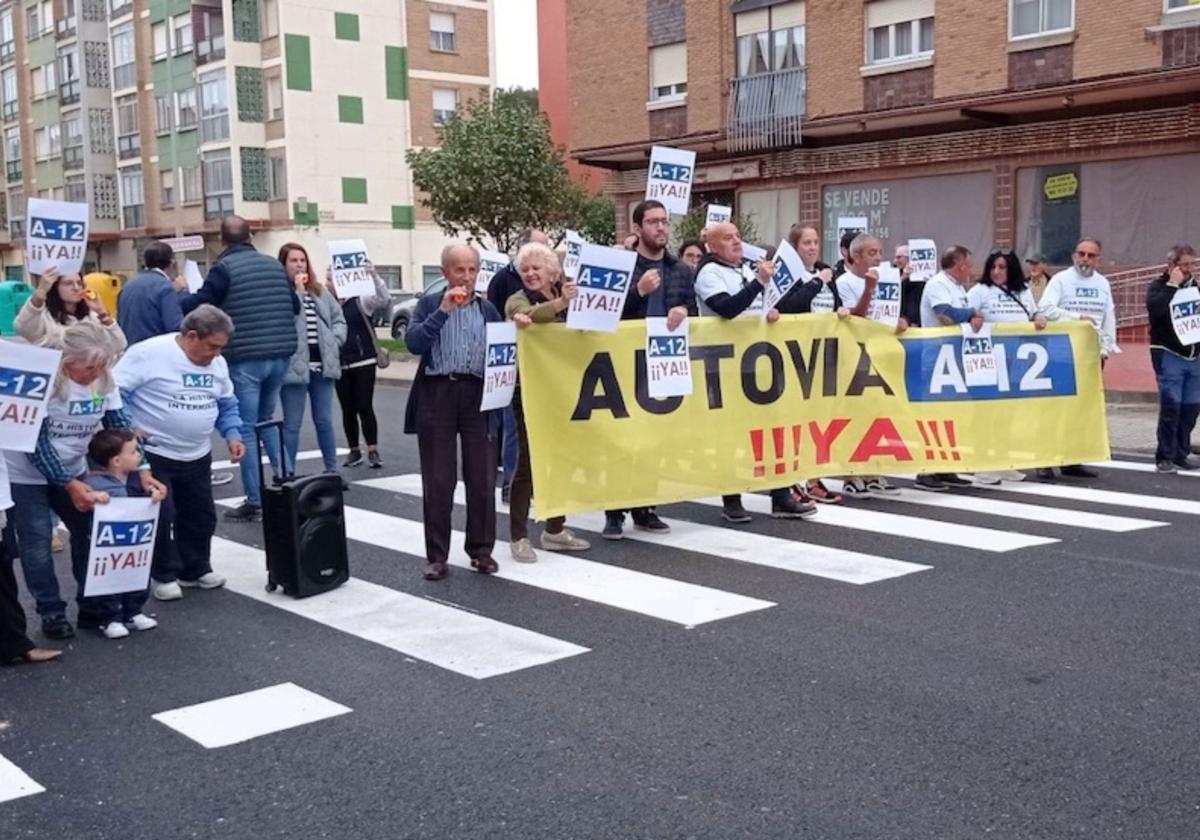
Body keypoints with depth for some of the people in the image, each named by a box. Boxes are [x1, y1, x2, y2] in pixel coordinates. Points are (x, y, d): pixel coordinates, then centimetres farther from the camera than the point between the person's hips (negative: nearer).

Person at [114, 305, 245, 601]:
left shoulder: (217, 363, 3)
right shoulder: (149, 353, -19)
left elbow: (227, 404, 15)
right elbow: (114, 390, -18)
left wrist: (232, 435, 1)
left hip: (198, 456, 7)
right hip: (153, 454, -7)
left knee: (201, 516, 13)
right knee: (160, 516, -3)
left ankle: (195, 569, 30)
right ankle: (164, 575, 14)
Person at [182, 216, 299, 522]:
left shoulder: (224, 267, -7)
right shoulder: (274, 264, 11)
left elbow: (199, 305, -9)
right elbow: (295, 306, 18)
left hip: (245, 358, -6)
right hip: (279, 354, 6)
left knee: (246, 429, 2)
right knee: (267, 421, 23)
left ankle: (255, 501, 3)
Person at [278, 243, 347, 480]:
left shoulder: (320, 291, 13)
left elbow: (339, 318, 17)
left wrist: (334, 341, 1)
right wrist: (297, 290, -15)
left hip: (322, 364, 5)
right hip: (294, 367, -5)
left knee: (325, 421, 14)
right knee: (292, 425, 1)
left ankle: (332, 471, 24)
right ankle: (288, 475, 8)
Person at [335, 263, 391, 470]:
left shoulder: (360, 301, -3)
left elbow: (384, 299, -16)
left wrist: (374, 275, -25)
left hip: (363, 361, -3)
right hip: (340, 364, 3)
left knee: (365, 407, -5)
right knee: (348, 410, 8)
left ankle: (373, 451, 2)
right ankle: (354, 451, 19)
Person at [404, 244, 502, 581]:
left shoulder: (488, 309, 13)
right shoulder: (429, 304, 7)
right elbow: (413, 343, -9)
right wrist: (443, 311, -14)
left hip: (478, 395, 2)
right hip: (437, 395, -2)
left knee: (482, 479, 3)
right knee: (438, 482, 2)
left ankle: (481, 550, 15)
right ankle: (436, 555, 9)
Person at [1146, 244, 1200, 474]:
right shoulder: (1159, 287, -2)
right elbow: (1155, 309, -23)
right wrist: (1172, 285, -17)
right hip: (1168, 354, -6)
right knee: (1171, 405, -8)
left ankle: (1181, 454, 17)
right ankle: (1165, 457, -1)